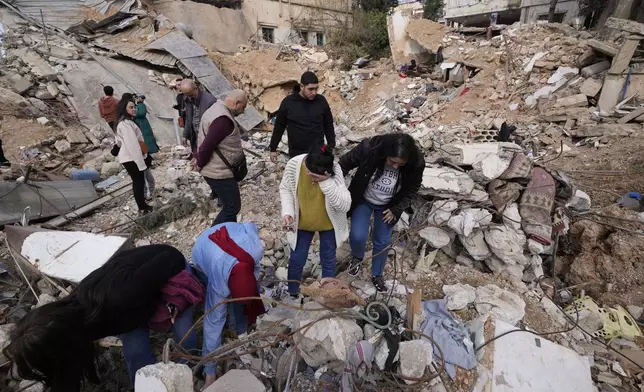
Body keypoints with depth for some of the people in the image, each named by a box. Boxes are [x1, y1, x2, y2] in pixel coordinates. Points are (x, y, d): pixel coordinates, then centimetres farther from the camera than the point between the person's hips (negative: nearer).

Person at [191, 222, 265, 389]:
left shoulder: (256, 248, -41)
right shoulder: (219, 285, -42)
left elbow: (251, 226, -18)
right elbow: (214, 323, -31)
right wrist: (210, 373, -23)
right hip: (203, 255, -3)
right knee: (214, 316, -9)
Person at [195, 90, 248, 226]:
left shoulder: (217, 109, 10)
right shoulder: (223, 119, -26)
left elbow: (203, 138, 16)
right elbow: (207, 146, -27)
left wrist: (198, 158, 13)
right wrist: (200, 165, -11)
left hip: (218, 170, 11)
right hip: (219, 172, -11)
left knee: (229, 205, 20)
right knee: (232, 207, -2)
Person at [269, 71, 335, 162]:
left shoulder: (321, 101, -6)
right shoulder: (288, 102, -10)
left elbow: (328, 125, 5)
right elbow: (279, 127, -1)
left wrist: (331, 147, 5)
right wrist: (273, 149, 2)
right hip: (296, 153, -1)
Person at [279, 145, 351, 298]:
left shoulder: (335, 170, -29)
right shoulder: (293, 165, -26)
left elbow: (345, 205, -33)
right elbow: (285, 189, -7)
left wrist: (326, 182, -42)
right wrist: (287, 212, -21)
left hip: (328, 223, -1)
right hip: (302, 223, 1)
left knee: (328, 259, 19)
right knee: (297, 259, 16)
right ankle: (292, 294, 44)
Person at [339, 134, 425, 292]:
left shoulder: (416, 163, -27)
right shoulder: (369, 148, -33)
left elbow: (412, 189, -8)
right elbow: (344, 163, -16)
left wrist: (396, 209, -9)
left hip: (388, 206, 1)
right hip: (363, 200, -1)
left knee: (382, 242, 10)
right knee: (358, 236, -13)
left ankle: (377, 275, 37)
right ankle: (357, 257, 24)